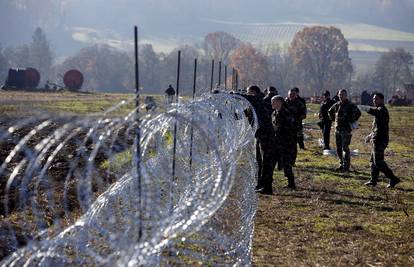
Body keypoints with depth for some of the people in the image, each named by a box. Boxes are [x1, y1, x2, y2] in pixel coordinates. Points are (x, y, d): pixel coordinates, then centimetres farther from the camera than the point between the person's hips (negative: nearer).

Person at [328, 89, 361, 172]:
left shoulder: (350, 105, -9)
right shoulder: (336, 105, 11)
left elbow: (358, 113, -20)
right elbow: (330, 111, 29)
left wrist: (351, 121, -15)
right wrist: (334, 119, 17)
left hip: (346, 129, -7)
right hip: (337, 129, 7)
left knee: (345, 148, -9)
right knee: (338, 148, 11)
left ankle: (346, 166, -5)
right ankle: (342, 164, 23)